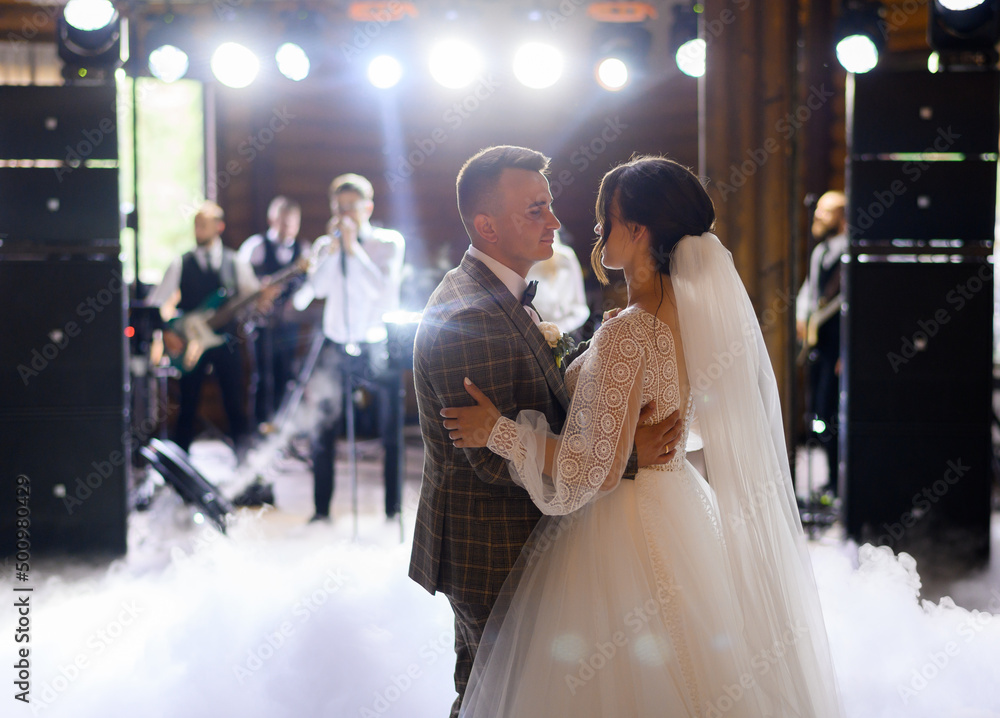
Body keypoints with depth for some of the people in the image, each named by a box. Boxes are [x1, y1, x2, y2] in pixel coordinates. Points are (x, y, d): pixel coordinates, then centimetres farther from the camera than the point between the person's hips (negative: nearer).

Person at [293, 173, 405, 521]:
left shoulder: (389, 242, -2)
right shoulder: (325, 245, 8)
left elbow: (380, 289, -16)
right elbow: (318, 287, -8)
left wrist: (353, 247, -16)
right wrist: (333, 249, -14)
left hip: (378, 349, -3)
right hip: (336, 349, 3)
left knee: (392, 436, 1)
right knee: (323, 434, 5)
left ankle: (393, 510, 10)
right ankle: (321, 511, 15)